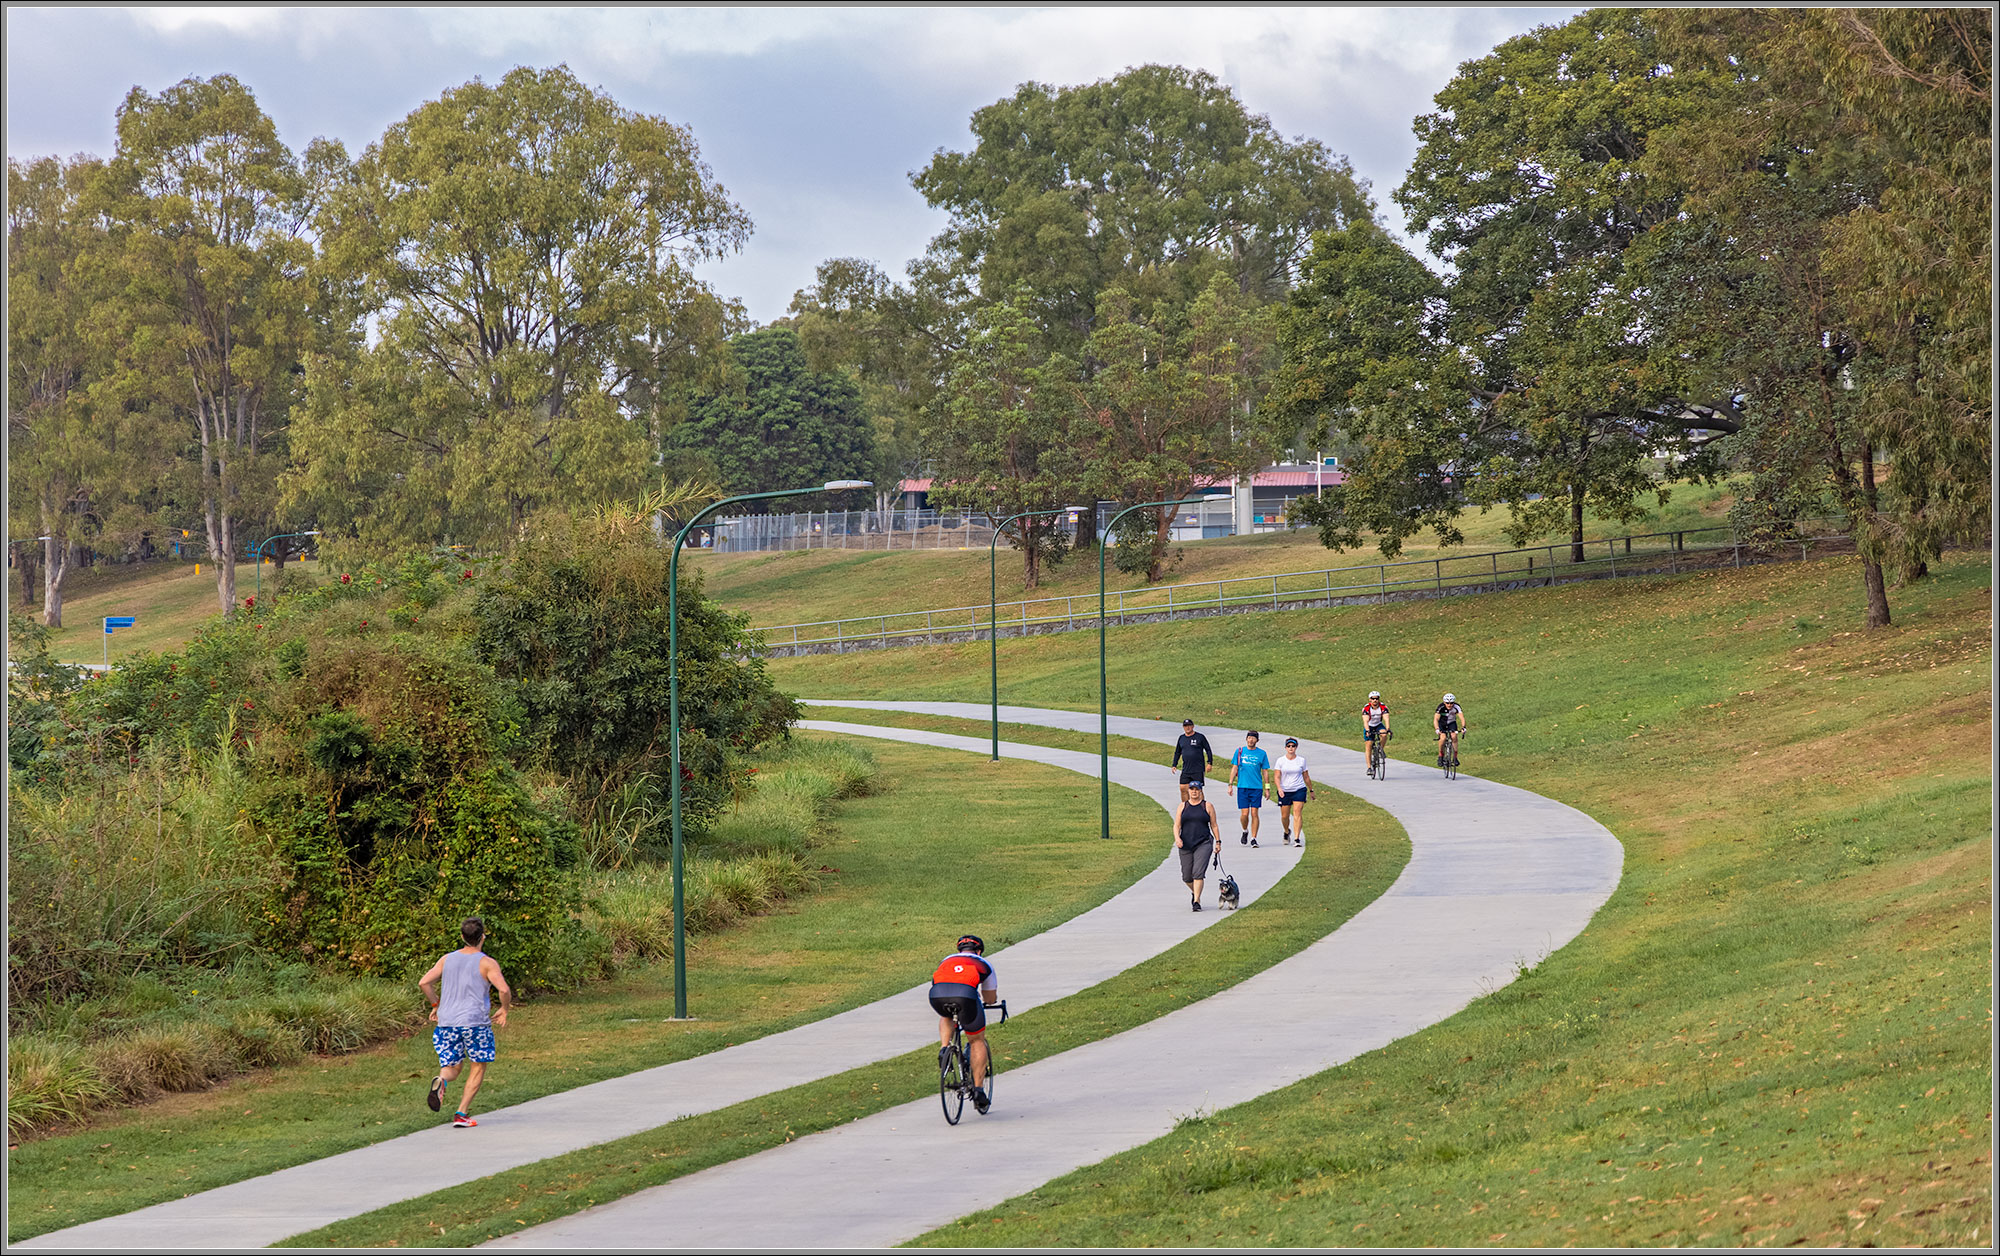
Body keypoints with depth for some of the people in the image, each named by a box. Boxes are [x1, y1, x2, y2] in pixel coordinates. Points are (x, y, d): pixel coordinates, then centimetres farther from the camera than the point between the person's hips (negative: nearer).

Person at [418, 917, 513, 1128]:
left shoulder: (447, 959, 9)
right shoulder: (487, 963, -4)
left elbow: (424, 982, 3)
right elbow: (504, 990, -15)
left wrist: (436, 1005, 16)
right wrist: (504, 1010, 3)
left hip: (447, 1022, 4)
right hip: (475, 1022, -4)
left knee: (451, 1068, 13)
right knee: (478, 1067, 14)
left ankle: (440, 1082, -25)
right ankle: (461, 1114, 5)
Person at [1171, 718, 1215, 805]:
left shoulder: (1200, 737, -2)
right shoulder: (1181, 738, 11)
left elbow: (1208, 750, 2)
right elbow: (1177, 752, 21)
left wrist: (1209, 763, -6)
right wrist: (1174, 765, 15)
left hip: (1198, 770, -4)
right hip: (1186, 770, 4)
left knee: (1198, 789, -2)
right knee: (1183, 789, -2)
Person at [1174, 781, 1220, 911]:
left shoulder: (1207, 806, 5)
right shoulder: (1183, 806, 10)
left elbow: (1214, 825, 8)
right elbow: (1176, 826, 6)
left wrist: (1218, 843, 5)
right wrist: (1177, 838, -12)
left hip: (1203, 844, -3)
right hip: (1186, 845, 3)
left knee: (1198, 873, -18)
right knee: (1187, 877, 7)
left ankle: (1196, 901, -18)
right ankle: (1194, 892, 38)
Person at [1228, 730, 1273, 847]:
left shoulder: (1261, 754, 5)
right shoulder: (1239, 751, 6)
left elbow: (1265, 771, 9)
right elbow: (1234, 768, 8)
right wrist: (1230, 784, 2)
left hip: (1257, 788, 0)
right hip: (1242, 787, 0)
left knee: (1254, 813, -4)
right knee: (1244, 813, -5)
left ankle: (1253, 839, 3)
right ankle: (1245, 832, 23)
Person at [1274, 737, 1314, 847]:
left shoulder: (1301, 760, 4)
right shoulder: (1280, 761, 0)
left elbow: (1306, 777, 14)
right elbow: (1277, 776, -6)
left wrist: (1311, 790, 19)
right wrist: (1279, 788, -23)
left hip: (1299, 790, 0)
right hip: (1284, 791, 0)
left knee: (1297, 813, -15)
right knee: (1285, 816, 7)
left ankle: (1297, 839, -17)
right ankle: (1287, 832, 39)